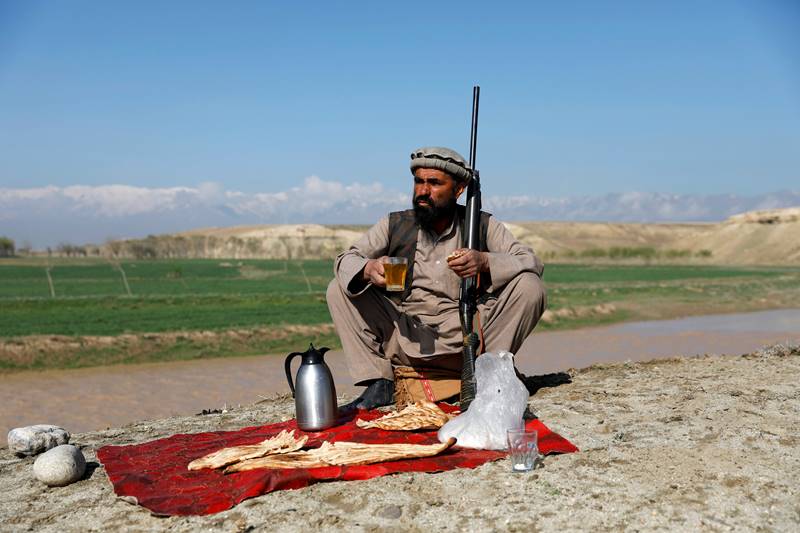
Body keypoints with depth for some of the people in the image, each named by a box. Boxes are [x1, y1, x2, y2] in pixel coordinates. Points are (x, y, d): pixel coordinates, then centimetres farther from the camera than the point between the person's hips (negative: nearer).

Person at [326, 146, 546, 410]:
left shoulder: (482, 225, 2)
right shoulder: (394, 225, 5)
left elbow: (532, 262, -5)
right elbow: (344, 260, 2)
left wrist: (485, 262, -26)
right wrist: (368, 269, -24)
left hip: (465, 338, -1)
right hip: (405, 337, 2)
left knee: (529, 287, -20)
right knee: (340, 289, -11)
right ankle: (379, 384, -6)